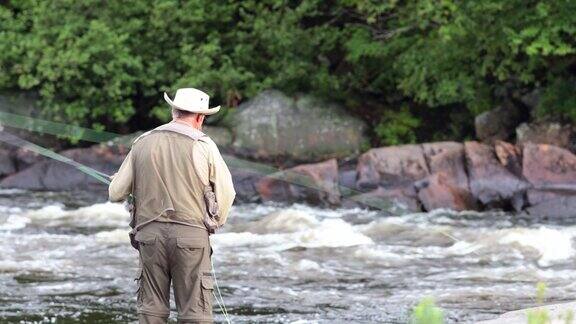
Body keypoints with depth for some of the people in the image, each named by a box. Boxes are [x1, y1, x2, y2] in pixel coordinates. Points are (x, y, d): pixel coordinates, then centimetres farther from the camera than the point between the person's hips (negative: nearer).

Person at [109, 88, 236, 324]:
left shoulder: (143, 143, 7)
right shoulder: (203, 145, -2)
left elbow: (116, 193, 10)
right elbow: (226, 193, 2)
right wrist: (214, 223, 21)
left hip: (150, 233, 3)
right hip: (191, 232, -3)